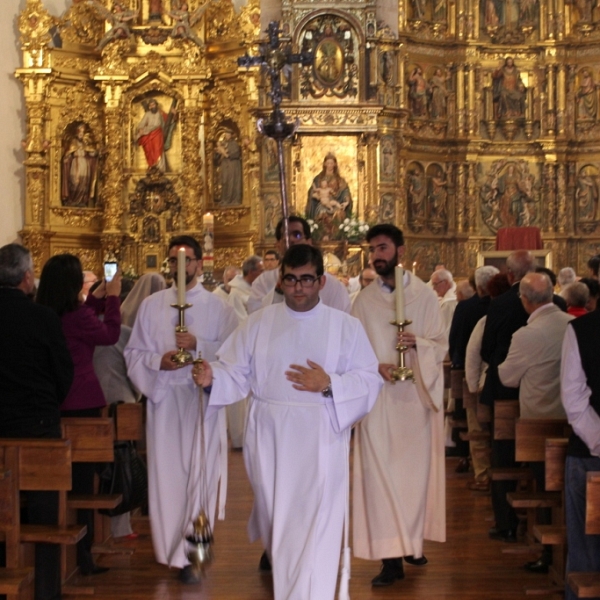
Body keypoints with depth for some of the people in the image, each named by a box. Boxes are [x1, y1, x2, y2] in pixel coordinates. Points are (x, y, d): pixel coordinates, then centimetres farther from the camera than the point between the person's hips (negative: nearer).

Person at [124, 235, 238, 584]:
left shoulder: (218, 307, 3)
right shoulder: (151, 306, 10)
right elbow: (134, 353, 9)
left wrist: (198, 345, -17)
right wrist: (158, 361, -11)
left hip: (203, 398, -2)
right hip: (164, 398, 2)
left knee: (201, 474, -5)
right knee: (166, 474, 3)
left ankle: (189, 554, 1)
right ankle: (172, 549, 17)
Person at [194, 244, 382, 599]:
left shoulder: (346, 327, 1)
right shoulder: (258, 324, 6)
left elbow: (370, 380, -2)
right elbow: (235, 373, 0)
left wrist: (329, 384, -17)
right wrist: (211, 377, -21)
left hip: (321, 443, -2)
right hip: (270, 442, 2)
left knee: (314, 529, -8)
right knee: (277, 522, 15)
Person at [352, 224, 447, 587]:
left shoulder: (425, 295, 3)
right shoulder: (364, 300, 6)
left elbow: (442, 345, 1)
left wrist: (418, 343, -19)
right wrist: (376, 367, -15)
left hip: (416, 396, 0)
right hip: (378, 397, 0)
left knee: (416, 468, 6)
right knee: (381, 472, -5)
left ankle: (413, 540, 22)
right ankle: (391, 555, -4)